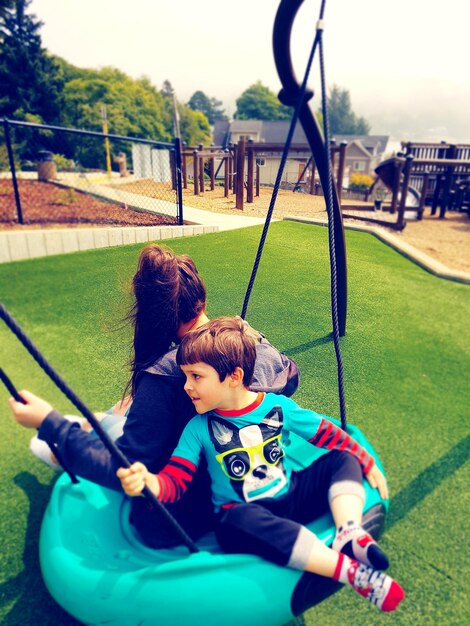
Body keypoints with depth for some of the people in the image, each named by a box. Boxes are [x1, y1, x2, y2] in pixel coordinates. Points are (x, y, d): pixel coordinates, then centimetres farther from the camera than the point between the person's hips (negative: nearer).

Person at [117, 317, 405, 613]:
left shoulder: (279, 406, -7)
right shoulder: (198, 429, -9)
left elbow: (329, 435, 3)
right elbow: (174, 481, -13)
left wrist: (367, 464, 5)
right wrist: (147, 481, -34)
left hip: (294, 497, 3)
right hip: (245, 513, -2)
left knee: (342, 459, -8)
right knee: (238, 521, -38)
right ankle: (351, 570, -38)